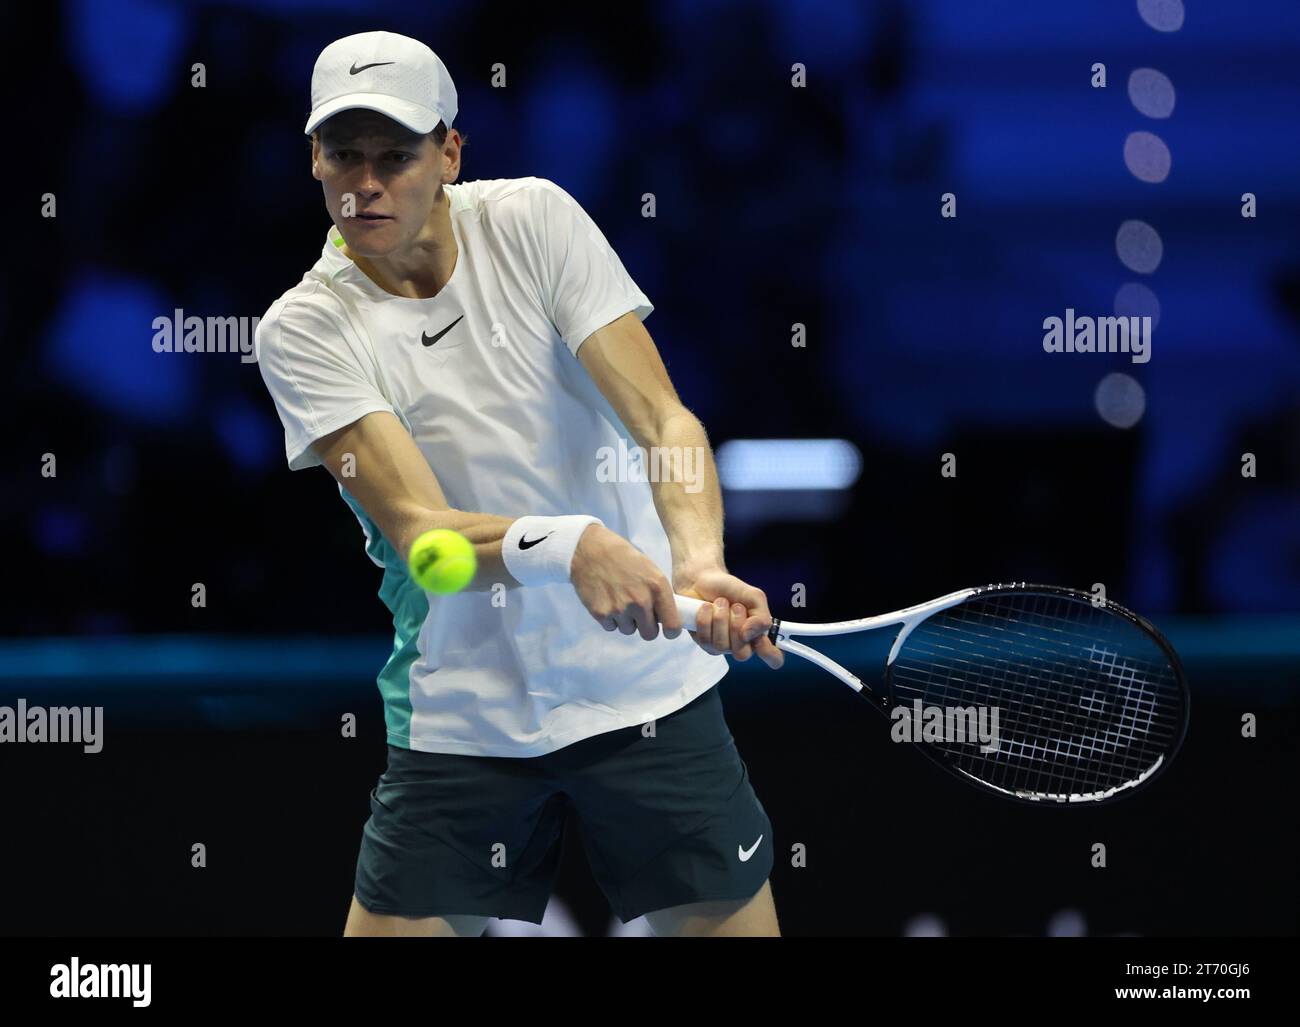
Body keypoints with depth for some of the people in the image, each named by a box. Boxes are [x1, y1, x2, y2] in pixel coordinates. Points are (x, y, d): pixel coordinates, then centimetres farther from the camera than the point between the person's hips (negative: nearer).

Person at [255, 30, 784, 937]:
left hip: (649, 687, 1)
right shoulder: (304, 328, -8)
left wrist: (699, 562, -33)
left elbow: (665, 420, -12)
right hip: (461, 718, 0)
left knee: (735, 924, -1)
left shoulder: (532, 219, -5)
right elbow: (418, 531, -20)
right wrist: (569, 547, -40)